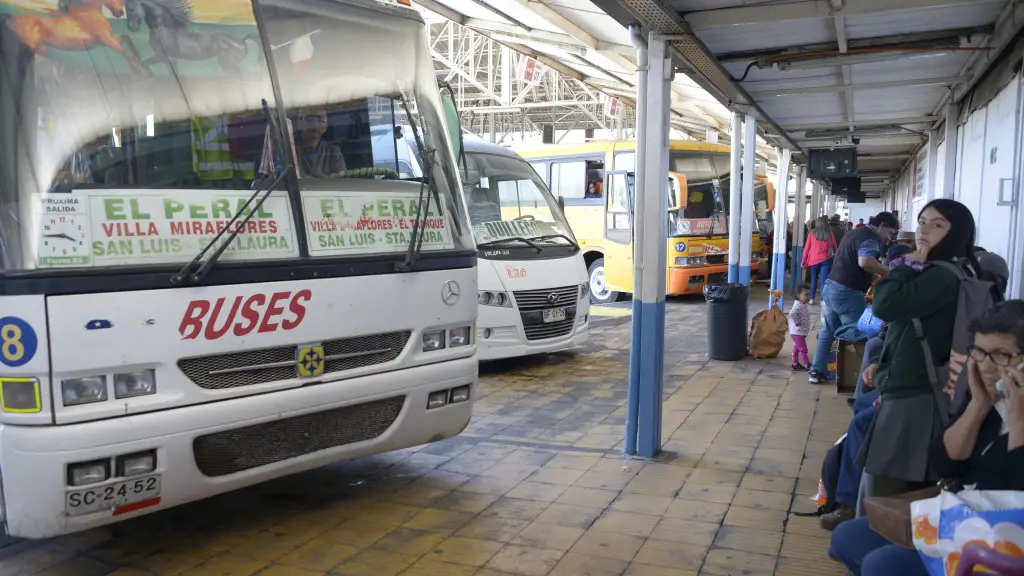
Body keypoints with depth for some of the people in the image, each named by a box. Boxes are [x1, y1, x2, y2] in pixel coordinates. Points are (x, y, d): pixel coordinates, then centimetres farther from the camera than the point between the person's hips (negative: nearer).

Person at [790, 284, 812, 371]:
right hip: (797, 332, -11)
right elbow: (792, 314, -36)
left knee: (796, 348, 17)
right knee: (803, 349, -6)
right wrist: (797, 322, -25)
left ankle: (795, 364, 26)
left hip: (801, 332, 11)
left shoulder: (803, 305, 11)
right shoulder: (798, 305, -22)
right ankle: (807, 365, -2)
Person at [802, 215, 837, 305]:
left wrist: (804, 260, 9)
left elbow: (807, 247, 2)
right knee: (824, 280, -3)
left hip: (813, 260, 1)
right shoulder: (830, 234, -1)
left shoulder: (812, 233, 0)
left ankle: (811, 298, 16)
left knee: (813, 279, 15)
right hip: (825, 260, -1)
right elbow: (835, 247, 6)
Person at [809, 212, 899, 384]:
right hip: (847, 293, -9)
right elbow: (865, 262, -31)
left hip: (832, 286, 10)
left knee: (828, 331, 15)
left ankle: (817, 370, 16)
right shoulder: (870, 238, -11)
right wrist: (889, 272, -22)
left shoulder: (855, 233, 21)